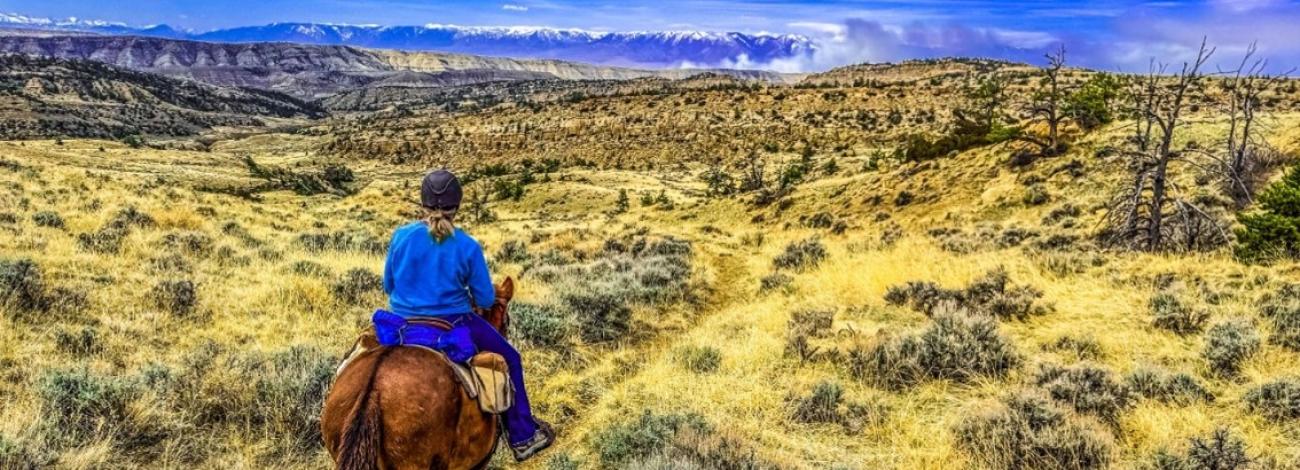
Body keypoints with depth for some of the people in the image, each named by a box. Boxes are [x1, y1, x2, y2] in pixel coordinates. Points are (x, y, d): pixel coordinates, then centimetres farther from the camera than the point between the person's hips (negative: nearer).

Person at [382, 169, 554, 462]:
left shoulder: (401, 236, -8)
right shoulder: (468, 247, -15)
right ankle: (523, 437, 21)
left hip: (404, 324, 3)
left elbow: (388, 285, 4)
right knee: (509, 358, 18)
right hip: (453, 325, -3)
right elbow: (486, 300, -8)